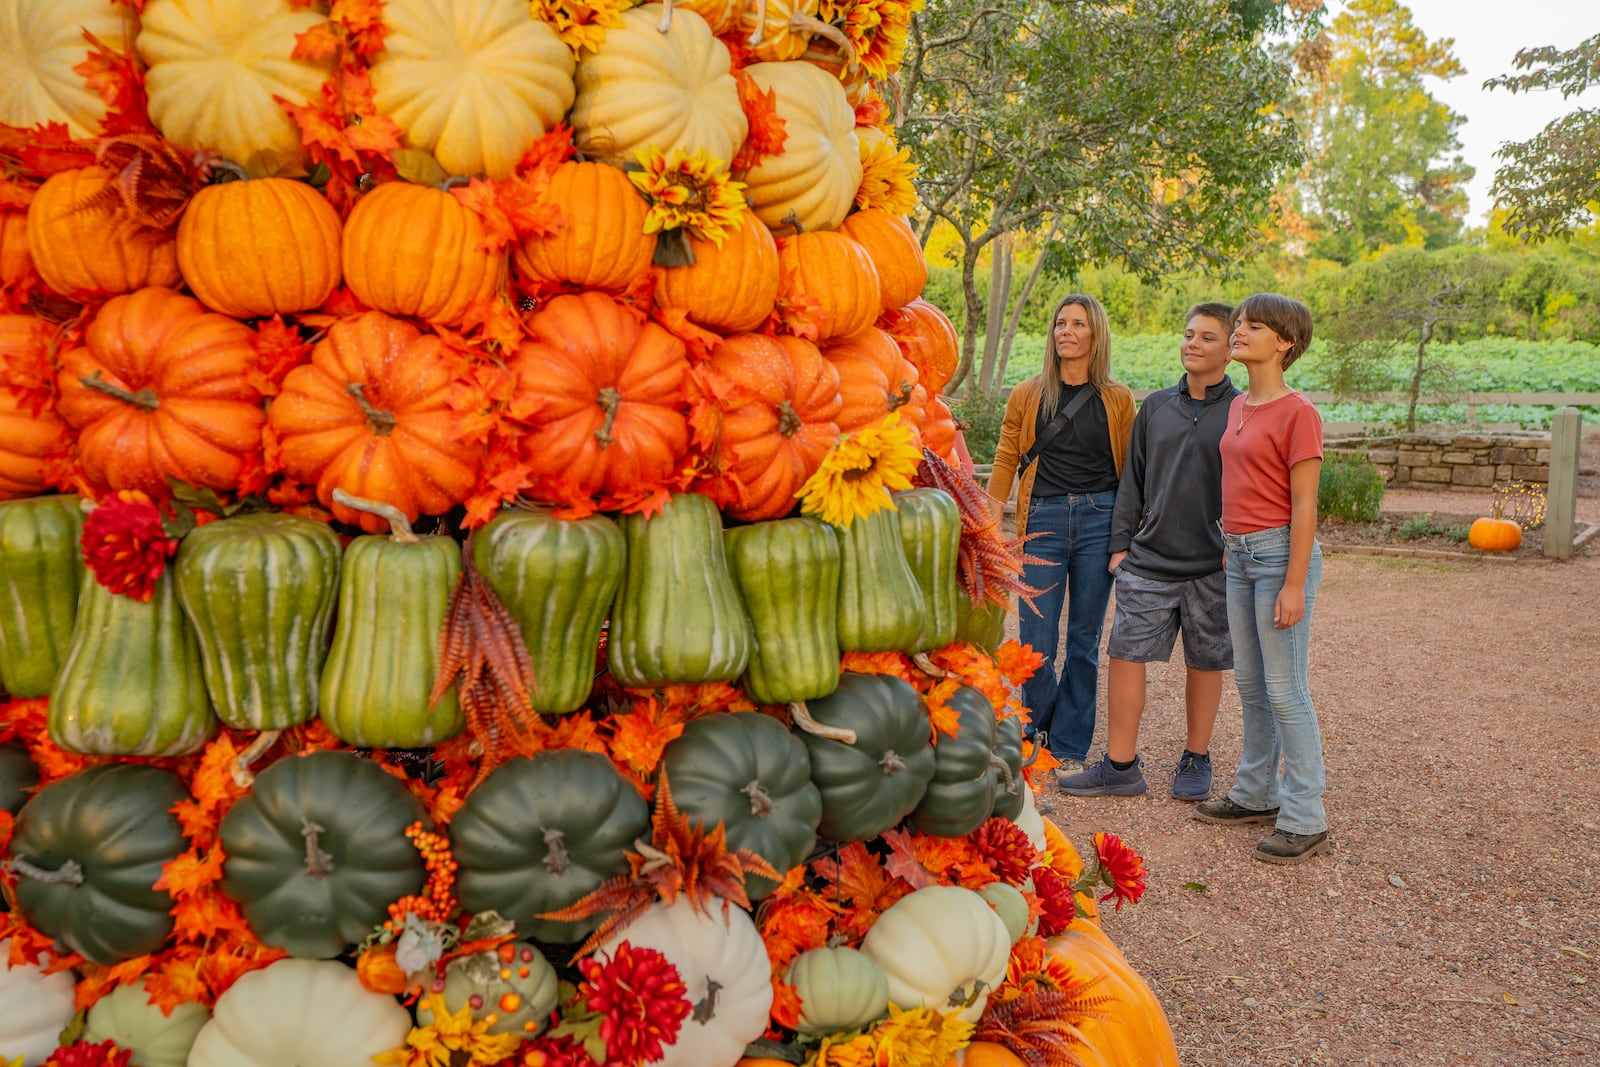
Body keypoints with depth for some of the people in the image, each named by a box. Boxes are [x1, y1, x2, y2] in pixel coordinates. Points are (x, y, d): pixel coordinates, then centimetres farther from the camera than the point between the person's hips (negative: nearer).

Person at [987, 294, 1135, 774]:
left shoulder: (1118, 400, 7)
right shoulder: (1027, 395, 6)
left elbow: (1129, 470, 11)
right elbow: (1005, 462, 7)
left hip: (1099, 519, 1)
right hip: (1043, 519, 0)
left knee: (1085, 640, 6)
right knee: (1037, 643, -2)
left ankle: (1068, 747, 20)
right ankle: (1039, 725, 27)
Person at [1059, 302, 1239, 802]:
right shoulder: (1155, 406, 9)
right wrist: (1121, 543, 8)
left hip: (1212, 567, -3)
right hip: (1148, 561, 3)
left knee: (1204, 664, 9)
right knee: (1126, 654, -1)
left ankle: (1196, 760, 26)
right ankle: (1120, 766, 9)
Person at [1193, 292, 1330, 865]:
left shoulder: (1297, 413, -12)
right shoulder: (1238, 407, 12)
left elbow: (1303, 506, -15)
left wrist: (1294, 585, -17)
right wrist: (1231, 550, 17)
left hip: (1281, 553, -8)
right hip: (1239, 554, 8)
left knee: (1285, 690, -3)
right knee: (1249, 684, 16)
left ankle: (1304, 819, 8)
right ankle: (1256, 794, 29)